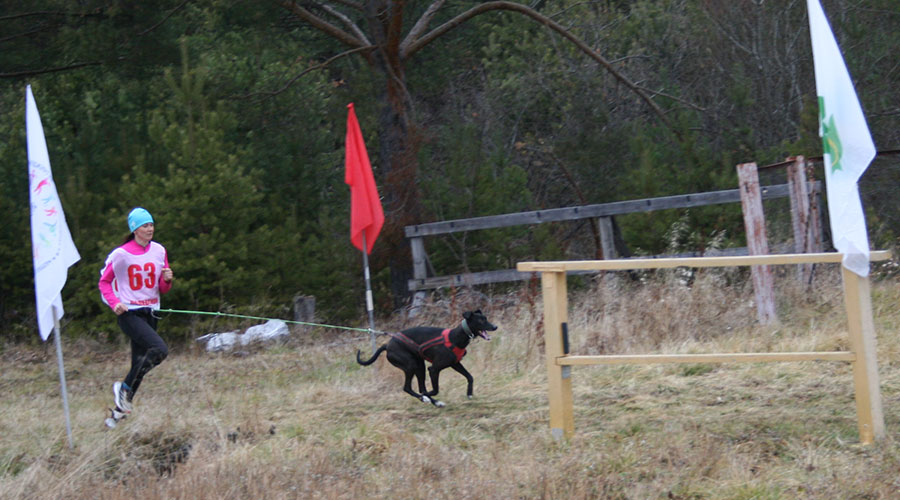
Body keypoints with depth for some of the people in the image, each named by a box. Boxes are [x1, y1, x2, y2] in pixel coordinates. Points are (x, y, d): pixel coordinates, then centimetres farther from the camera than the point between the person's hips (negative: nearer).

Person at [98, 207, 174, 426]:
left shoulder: (159, 251, 6)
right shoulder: (121, 254, -9)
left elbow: (163, 289, 13)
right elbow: (104, 282, 1)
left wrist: (167, 280, -9)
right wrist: (114, 302, -15)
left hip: (150, 312, 6)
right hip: (129, 313, -6)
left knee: (140, 362, 7)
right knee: (160, 349, -24)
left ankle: (120, 410, 20)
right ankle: (124, 389, -10)